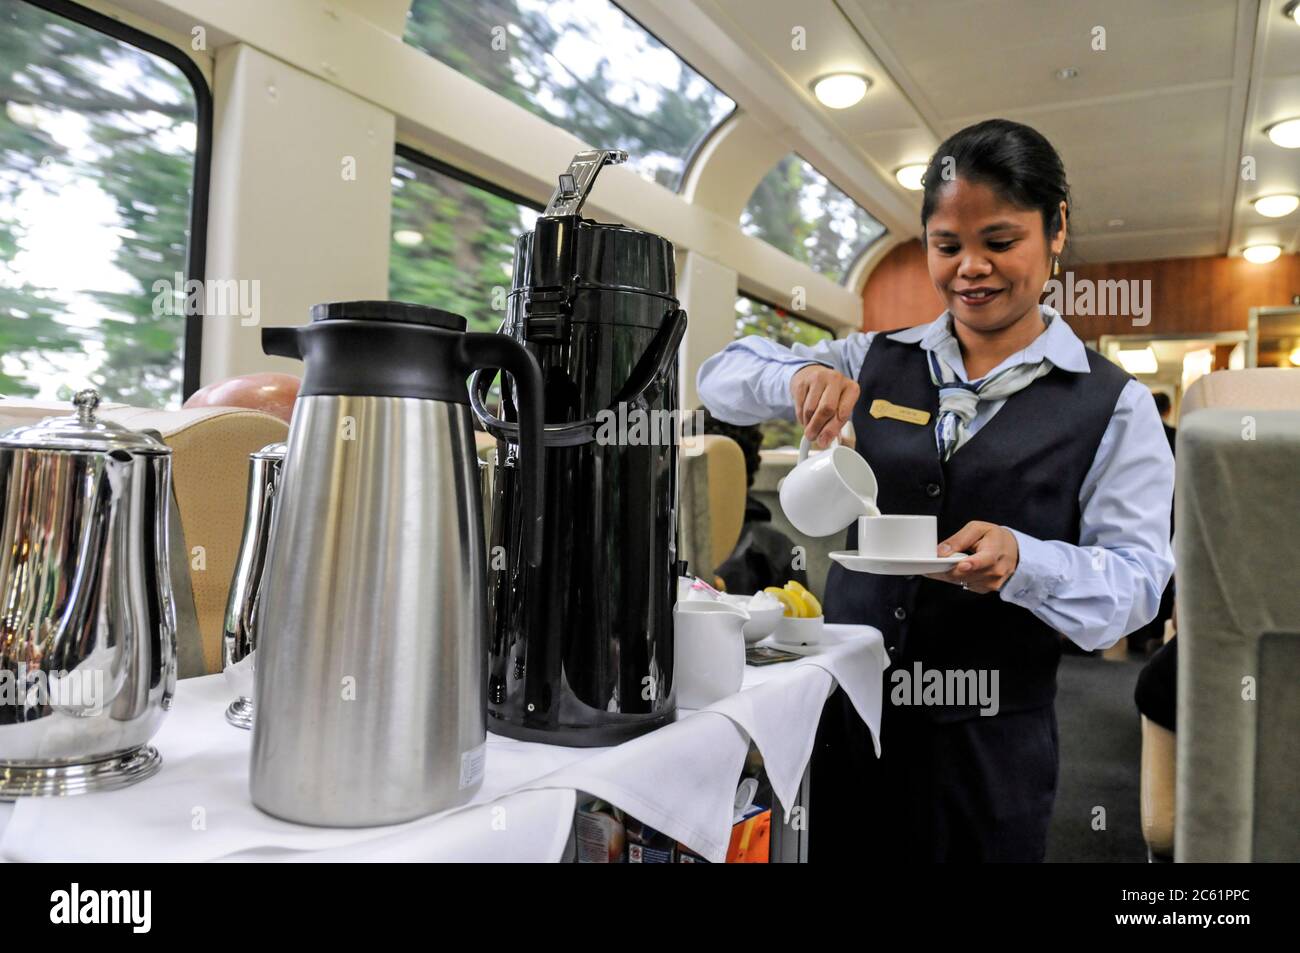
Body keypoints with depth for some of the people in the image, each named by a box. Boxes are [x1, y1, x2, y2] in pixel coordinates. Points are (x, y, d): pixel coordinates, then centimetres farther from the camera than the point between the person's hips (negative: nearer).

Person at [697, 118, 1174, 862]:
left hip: (990, 743, -2)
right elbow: (722, 377, 4)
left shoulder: (1113, 406, -3)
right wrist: (800, 377, -18)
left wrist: (1020, 561, -28)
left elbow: (1138, 578, -7)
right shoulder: (876, 363, 4)